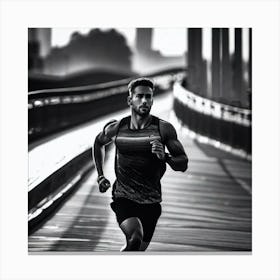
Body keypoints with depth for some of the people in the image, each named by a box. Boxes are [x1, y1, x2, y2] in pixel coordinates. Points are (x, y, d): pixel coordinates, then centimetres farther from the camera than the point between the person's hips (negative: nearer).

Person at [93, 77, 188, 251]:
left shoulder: (164, 129, -6)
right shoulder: (116, 129, -2)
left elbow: (183, 164, -4)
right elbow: (98, 143, 21)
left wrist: (165, 157, -25)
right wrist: (100, 176, 13)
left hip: (151, 202, 2)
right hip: (123, 197, -2)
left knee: (140, 249, 11)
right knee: (134, 238, -28)